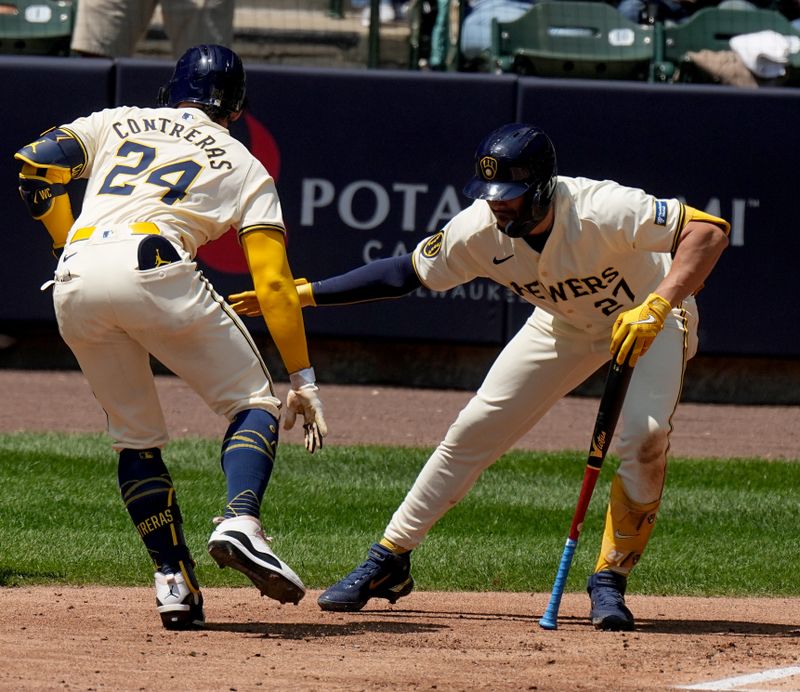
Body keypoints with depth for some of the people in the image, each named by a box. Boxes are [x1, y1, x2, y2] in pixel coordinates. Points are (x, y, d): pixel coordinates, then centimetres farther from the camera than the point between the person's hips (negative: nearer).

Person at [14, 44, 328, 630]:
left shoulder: (118, 123, 28)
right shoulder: (244, 167, 20)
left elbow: (36, 164, 16)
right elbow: (273, 283, 10)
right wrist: (304, 380, 11)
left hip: (74, 283, 3)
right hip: (151, 267, -3)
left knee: (136, 437, 17)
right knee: (254, 402, 8)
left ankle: (173, 580, 3)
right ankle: (240, 523, -19)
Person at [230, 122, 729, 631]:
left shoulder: (602, 212, -39)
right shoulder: (480, 230, -24)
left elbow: (710, 229, -43)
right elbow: (406, 273, -9)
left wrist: (657, 307, -55)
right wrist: (303, 294, -14)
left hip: (651, 317, -4)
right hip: (565, 324, 4)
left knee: (645, 436, -28)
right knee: (475, 430, -1)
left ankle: (610, 579, -10)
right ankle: (388, 561, 12)